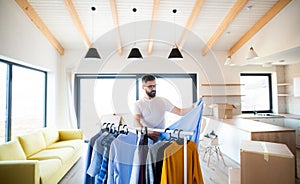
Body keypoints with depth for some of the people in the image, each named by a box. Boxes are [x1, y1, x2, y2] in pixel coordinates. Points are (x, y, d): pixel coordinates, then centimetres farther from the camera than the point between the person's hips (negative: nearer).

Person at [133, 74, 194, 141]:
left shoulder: (163, 101, 11)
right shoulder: (138, 104, 7)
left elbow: (180, 112, 6)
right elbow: (137, 121, -9)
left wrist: (193, 107, -13)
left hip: (160, 135, 1)